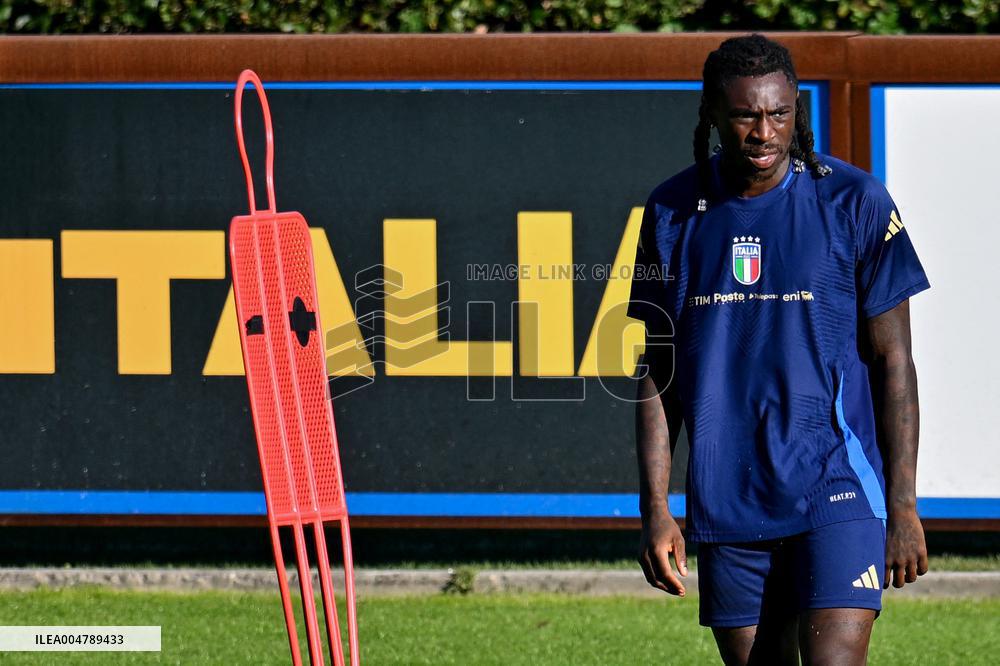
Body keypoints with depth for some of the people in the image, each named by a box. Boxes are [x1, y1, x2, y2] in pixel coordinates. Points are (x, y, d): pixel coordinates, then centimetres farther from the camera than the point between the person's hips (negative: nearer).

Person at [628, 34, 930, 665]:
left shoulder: (854, 201, -3)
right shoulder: (672, 213, 4)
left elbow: (893, 360, -1)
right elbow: (658, 372, 9)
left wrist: (903, 506, -5)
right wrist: (655, 510, 3)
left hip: (839, 488, -3)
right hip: (727, 505, 3)